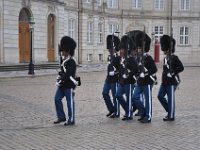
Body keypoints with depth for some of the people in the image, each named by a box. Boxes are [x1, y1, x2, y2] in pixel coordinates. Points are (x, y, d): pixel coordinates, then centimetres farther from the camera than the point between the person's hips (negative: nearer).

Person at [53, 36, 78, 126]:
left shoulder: (71, 62, -16)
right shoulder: (64, 60, 12)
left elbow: (68, 74, -24)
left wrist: (60, 81, -24)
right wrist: (59, 79, 3)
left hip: (69, 85, -9)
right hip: (62, 85, 9)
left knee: (70, 103, 1)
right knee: (57, 99, 3)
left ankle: (71, 120, 11)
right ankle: (61, 117, 13)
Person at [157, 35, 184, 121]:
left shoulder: (174, 58, -12)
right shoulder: (165, 58, 13)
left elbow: (181, 68, -17)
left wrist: (172, 73, -19)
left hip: (172, 82, -9)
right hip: (165, 82, 9)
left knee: (170, 98, -1)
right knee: (160, 96, 8)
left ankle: (171, 116, 9)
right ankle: (170, 111, 23)